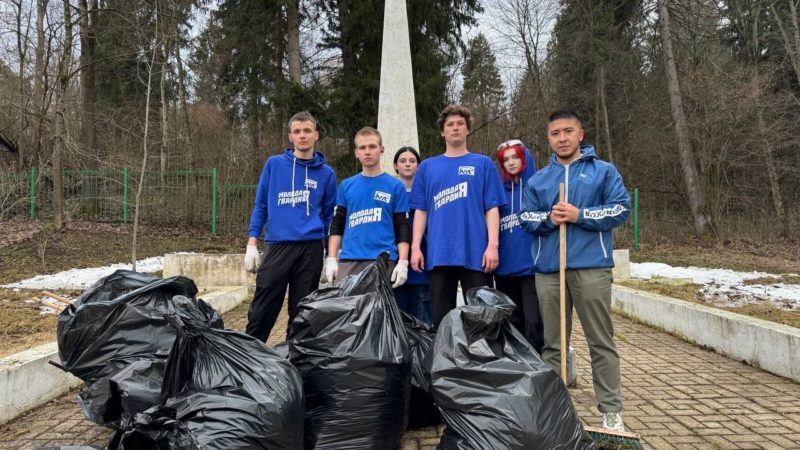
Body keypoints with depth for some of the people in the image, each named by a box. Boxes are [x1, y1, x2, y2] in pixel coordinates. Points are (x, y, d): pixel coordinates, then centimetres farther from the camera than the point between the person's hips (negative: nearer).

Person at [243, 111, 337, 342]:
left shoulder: (326, 173, 7)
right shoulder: (274, 164, 5)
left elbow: (329, 217, 10)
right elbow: (260, 206, 7)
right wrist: (252, 244, -1)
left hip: (311, 249, 1)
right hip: (277, 246, -1)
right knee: (261, 312, 1)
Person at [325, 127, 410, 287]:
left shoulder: (395, 186, 4)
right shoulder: (346, 186, 12)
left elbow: (402, 228, 3)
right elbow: (337, 226, 13)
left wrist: (403, 262, -7)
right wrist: (331, 259, 4)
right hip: (349, 261, 2)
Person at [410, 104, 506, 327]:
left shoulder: (483, 164, 7)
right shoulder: (427, 167, 12)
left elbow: (492, 208, 2)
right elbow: (421, 211, 10)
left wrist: (492, 245, -9)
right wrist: (415, 247, 2)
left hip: (476, 253, -2)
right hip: (439, 254, 2)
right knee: (441, 317, 9)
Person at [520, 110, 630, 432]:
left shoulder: (603, 171, 7)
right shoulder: (537, 180, 15)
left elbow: (620, 209, -3)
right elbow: (526, 219, 11)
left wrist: (579, 215, -12)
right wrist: (549, 218, -9)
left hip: (591, 267, -3)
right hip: (548, 270, 3)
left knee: (601, 342, 1)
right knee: (552, 343, 10)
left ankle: (612, 411, 9)